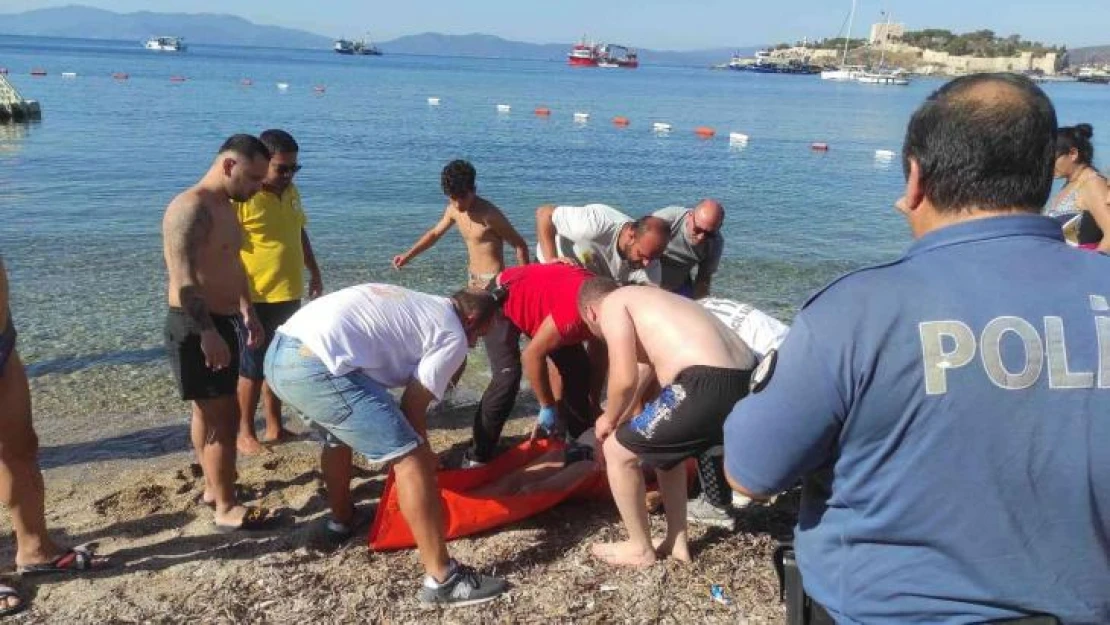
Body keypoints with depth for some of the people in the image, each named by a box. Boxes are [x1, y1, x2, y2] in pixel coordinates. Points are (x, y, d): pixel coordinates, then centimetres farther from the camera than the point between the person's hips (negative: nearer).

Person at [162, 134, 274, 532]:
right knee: (222, 418, -4)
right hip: (196, 327, -10)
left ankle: (214, 487, 34)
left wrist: (247, 312, 25)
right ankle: (227, 509, 6)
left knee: (209, 413, 20)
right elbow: (183, 278, -26)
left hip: (222, 321, 10)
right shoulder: (191, 208, -19)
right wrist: (208, 332, -29)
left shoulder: (225, 206, 13)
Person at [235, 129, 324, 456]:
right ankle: (245, 434, 17)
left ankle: (274, 426, 28)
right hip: (256, 299, -7)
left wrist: (314, 273, 23)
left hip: (289, 295, 7)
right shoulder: (242, 196, -16)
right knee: (252, 368, 3)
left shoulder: (290, 191, 8)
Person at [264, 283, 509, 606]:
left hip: (280, 352, 10)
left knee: (340, 437, 36)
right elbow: (413, 404, 4)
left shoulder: (414, 305, 29)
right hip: (318, 367, -10)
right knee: (410, 459, -4)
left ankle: (342, 518, 55)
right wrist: (423, 453, 22)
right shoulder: (453, 336, 6)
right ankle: (442, 579, -1)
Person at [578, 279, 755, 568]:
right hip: (743, 382, 9)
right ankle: (676, 542, 35)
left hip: (707, 386, -9)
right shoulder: (645, 301, 31)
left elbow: (625, 380, -7)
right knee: (664, 443, 32)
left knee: (617, 450, 10)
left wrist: (608, 419, 13)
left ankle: (640, 549, 24)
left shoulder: (611, 305, 5)